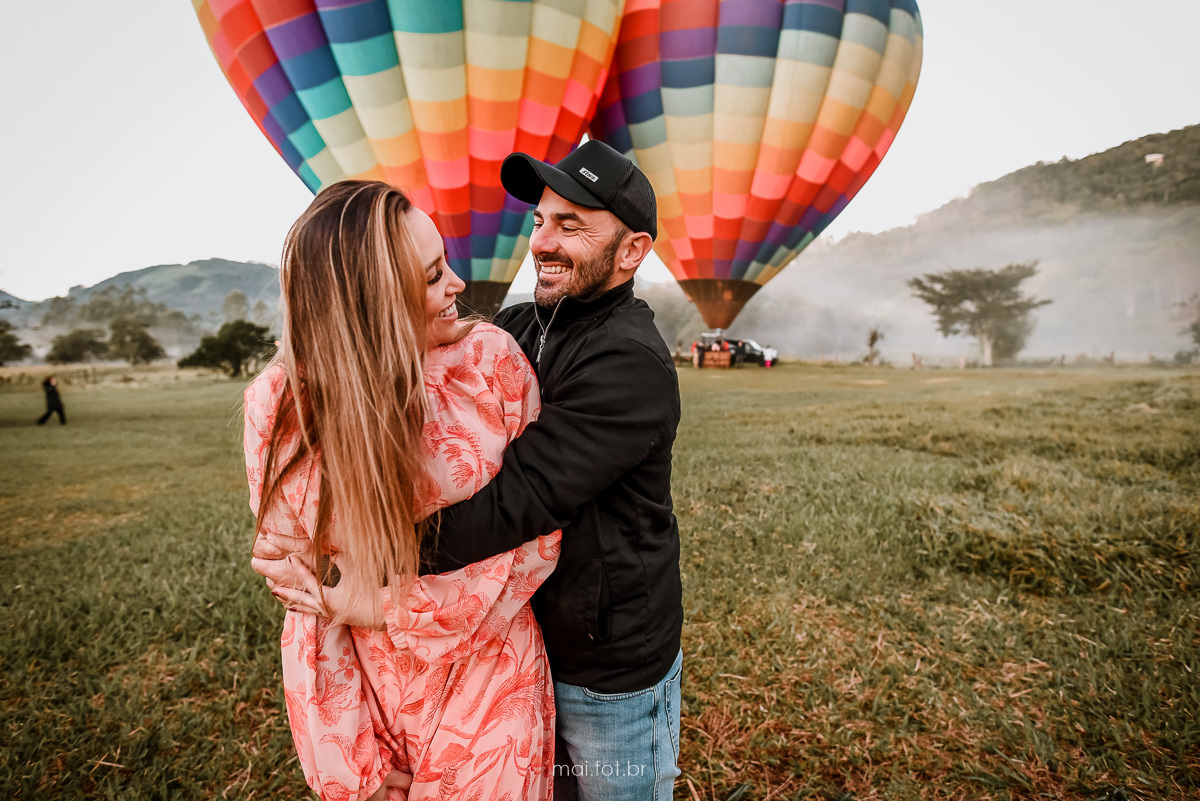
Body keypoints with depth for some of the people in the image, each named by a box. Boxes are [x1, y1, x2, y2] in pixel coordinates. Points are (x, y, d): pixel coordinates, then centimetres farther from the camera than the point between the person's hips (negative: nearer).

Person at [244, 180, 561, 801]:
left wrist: (387, 607, -17)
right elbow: (303, 582, -6)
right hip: (360, 685, 1)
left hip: (485, 683, -1)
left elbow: (538, 532, -12)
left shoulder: (493, 360, -15)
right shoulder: (278, 405, -13)